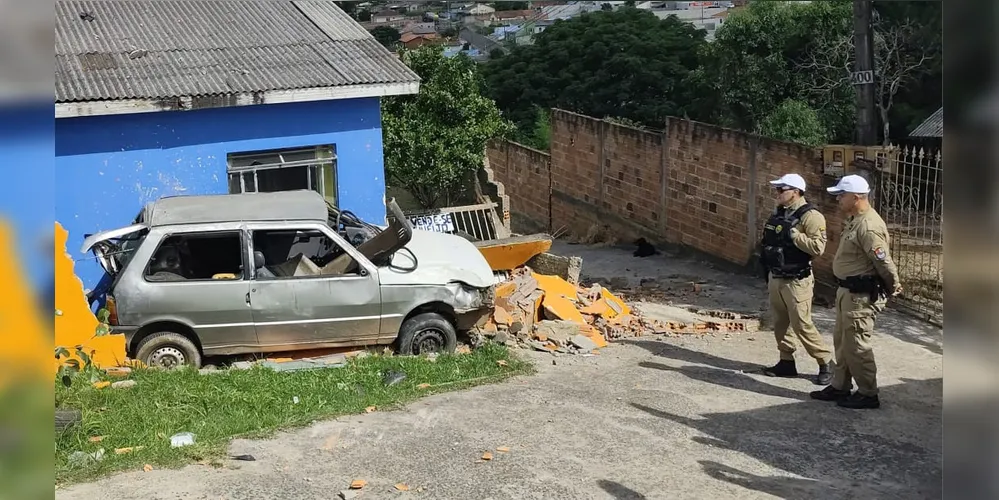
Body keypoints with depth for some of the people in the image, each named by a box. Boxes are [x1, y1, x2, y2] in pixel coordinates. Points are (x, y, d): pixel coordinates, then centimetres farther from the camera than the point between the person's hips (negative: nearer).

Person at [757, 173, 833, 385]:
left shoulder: (810, 216, -15)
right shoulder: (778, 214, 11)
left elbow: (818, 247, -26)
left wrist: (793, 234, -26)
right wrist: (767, 272, 20)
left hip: (796, 281, -8)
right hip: (775, 278, 8)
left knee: (802, 325, -6)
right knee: (780, 323, 13)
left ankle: (827, 364, 6)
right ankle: (786, 362, 25)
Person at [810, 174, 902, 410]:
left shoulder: (869, 227, -24)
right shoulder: (853, 220, 10)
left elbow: (884, 262, -22)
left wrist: (892, 288, -8)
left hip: (861, 295, -11)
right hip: (847, 291, 11)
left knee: (856, 345, -2)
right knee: (841, 341, 18)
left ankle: (868, 394, 10)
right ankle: (840, 387, 29)